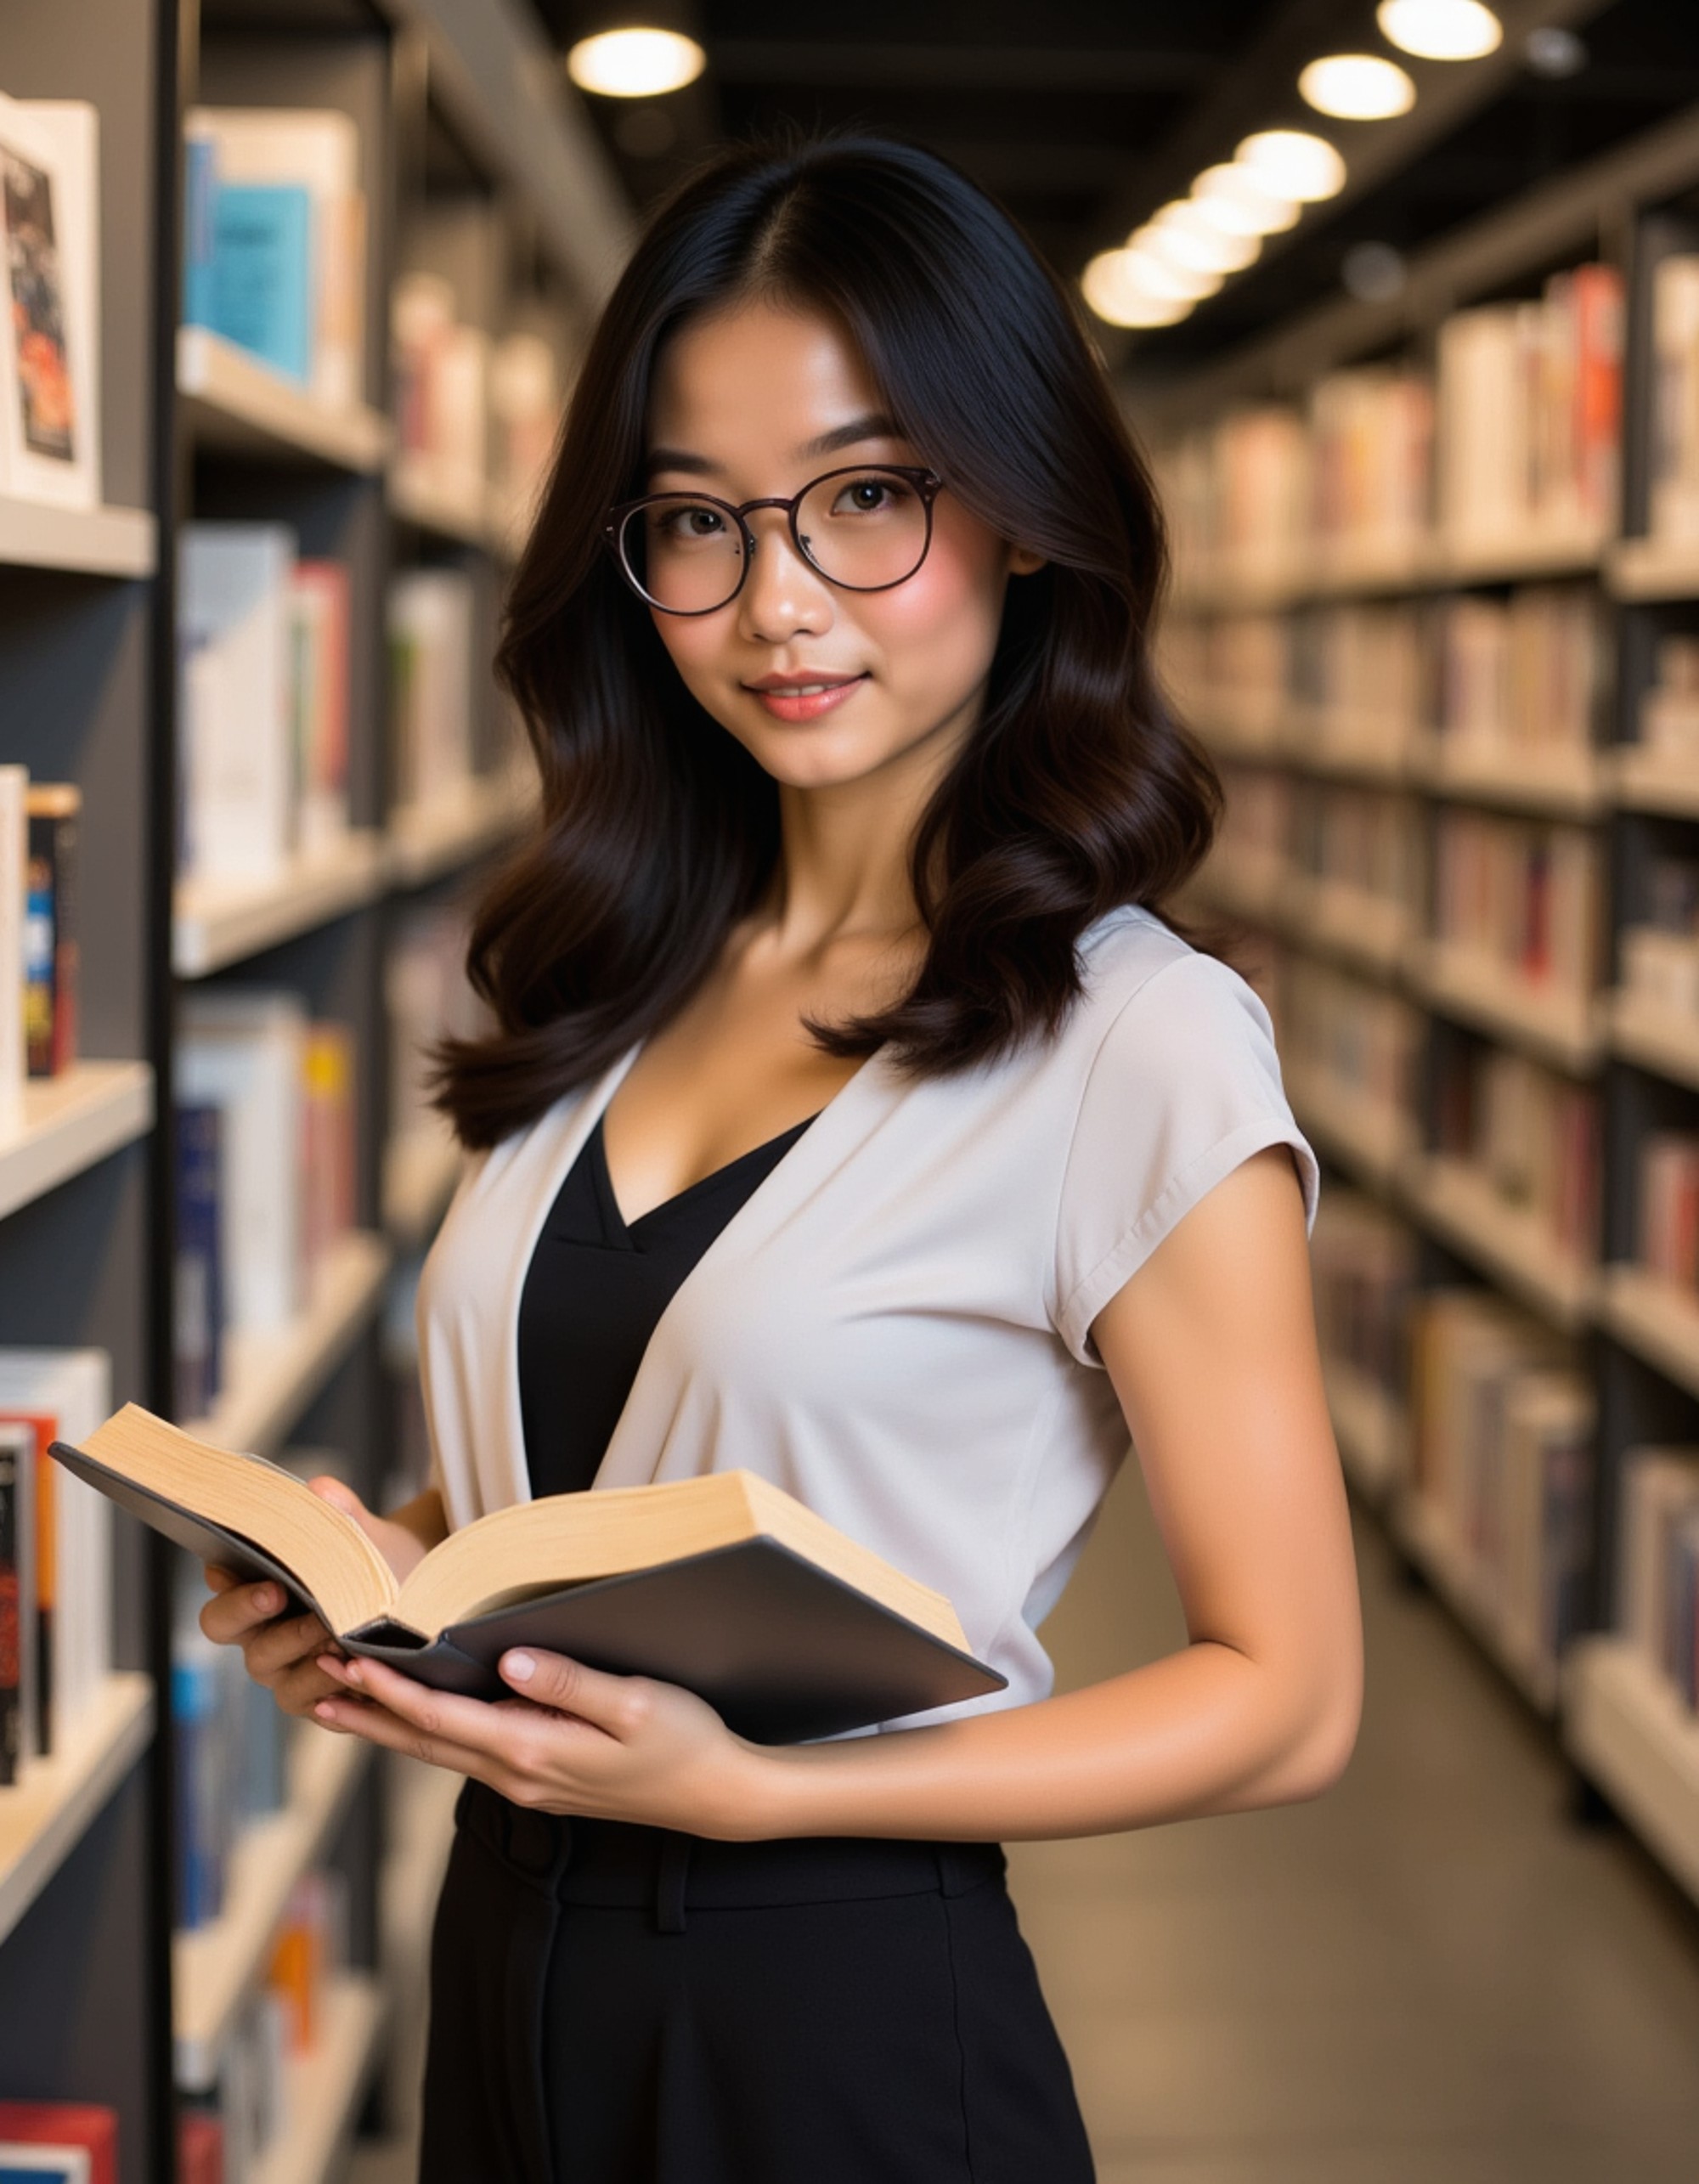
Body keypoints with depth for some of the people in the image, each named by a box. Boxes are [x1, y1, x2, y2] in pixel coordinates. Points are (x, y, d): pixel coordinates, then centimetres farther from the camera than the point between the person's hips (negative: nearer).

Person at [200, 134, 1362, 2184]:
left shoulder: (1140, 1045, -15)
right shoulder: (626, 980, 5)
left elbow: (1281, 1699, -13)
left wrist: (743, 1786, -21)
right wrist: (384, 1561, -4)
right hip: (510, 1957, 6)